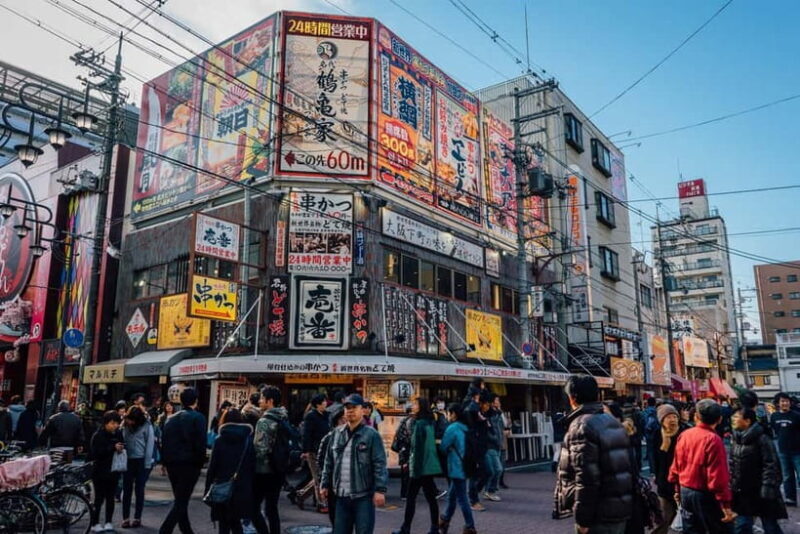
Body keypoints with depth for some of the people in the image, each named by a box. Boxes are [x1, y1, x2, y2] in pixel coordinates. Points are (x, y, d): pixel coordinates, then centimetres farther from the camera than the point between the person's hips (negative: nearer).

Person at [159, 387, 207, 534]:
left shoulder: (171, 419, 11)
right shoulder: (198, 417, -7)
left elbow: (164, 441, 10)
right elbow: (201, 443, -14)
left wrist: (166, 462, 13)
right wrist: (200, 463, -3)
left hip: (172, 463, 6)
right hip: (189, 464, -6)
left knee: (181, 500, 17)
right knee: (181, 502, -2)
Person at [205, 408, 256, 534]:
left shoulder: (219, 440, -5)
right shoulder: (249, 440, 0)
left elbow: (212, 467, -6)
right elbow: (253, 466, 0)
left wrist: (207, 489, 1)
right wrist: (251, 488, 6)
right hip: (242, 489, 2)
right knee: (236, 523, 17)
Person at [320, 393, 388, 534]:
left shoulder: (371, 435, -8)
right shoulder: (337, 433, 9)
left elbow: (380, 465, -11)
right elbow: (329, 462, 15)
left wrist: (380, 490, -17)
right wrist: (325, 485, 12)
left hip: (363, 496, -5)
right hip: (341, 496, 5)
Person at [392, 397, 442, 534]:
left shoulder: (419, 424, -16)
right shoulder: (429, 423, 9)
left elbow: (418, 447, -18)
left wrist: (415, 467, -15)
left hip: (420, 466, -8)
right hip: (430, 466, 8)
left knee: (411, 497, 2)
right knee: (430, 497, 10)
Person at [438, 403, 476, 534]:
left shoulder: (452, 428, -17)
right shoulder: (464, 428, 8)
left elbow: (443, 448, -10)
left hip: (457, 468, -9)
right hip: (463, 467, 9)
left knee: (461, 498, 0)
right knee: (451, 495, 20)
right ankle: (444, 521, 33)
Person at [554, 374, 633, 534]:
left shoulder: (581, 426, -17)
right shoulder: (613, 422, 12)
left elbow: (586, 478, -22)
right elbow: (625, 466, 17)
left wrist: (582, 519, -17)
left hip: (600, 514, -9)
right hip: (621, 508, 9)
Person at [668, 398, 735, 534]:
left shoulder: (684, 435, 0)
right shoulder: (713, 439, -19)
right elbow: (718, 476, -21)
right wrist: (725, 504, -16)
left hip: (685, 492, 6)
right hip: (705, 495, -6)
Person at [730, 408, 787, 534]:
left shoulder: (761, 439, -15)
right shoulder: (736, 438, 5)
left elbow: (771, 465, -17)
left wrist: (767, 488, -21)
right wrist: (731, 485, 12)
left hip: (760, 492, -6)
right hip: (742, 492, 6)